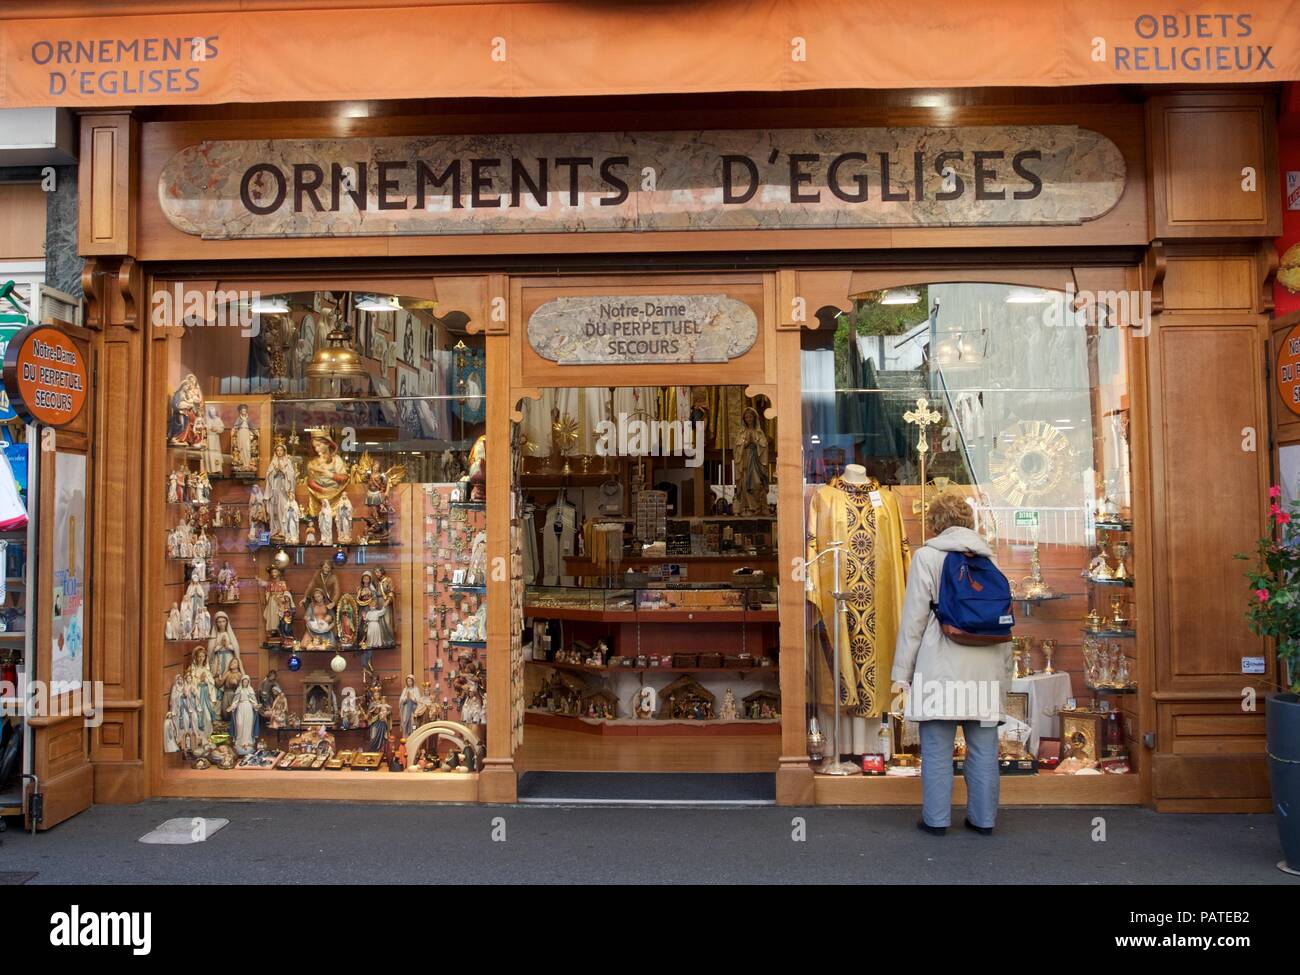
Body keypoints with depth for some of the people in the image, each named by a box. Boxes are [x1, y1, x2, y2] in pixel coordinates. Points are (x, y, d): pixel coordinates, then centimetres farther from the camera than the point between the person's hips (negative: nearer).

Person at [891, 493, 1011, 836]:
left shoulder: (927, 556, -2)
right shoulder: (989, 559, 12)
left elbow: (914, 618, -5)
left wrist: (901, 672, -1)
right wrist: (1005, 670, 22)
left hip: (941, 667, -4)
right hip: (986, 669, 5)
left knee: (937, 747, 3)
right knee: (983, 748, 11)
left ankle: (936, 818, 8)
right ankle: (983, 818, 18)